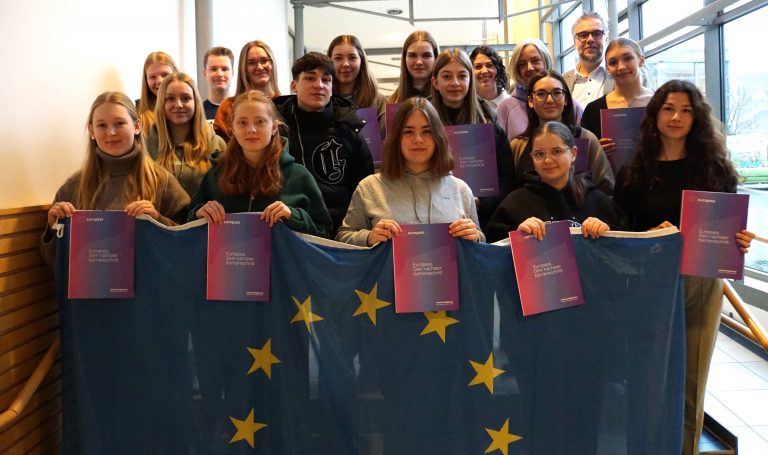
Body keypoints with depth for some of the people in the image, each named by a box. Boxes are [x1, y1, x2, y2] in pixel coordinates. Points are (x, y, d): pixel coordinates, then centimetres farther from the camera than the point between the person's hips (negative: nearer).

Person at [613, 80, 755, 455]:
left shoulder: (715, 168, 3)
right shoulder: (634, 172, 0)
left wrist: (741, 240, -14)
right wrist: (651, 235, -18)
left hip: (702, 283, 1)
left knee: (691, 381, 9)